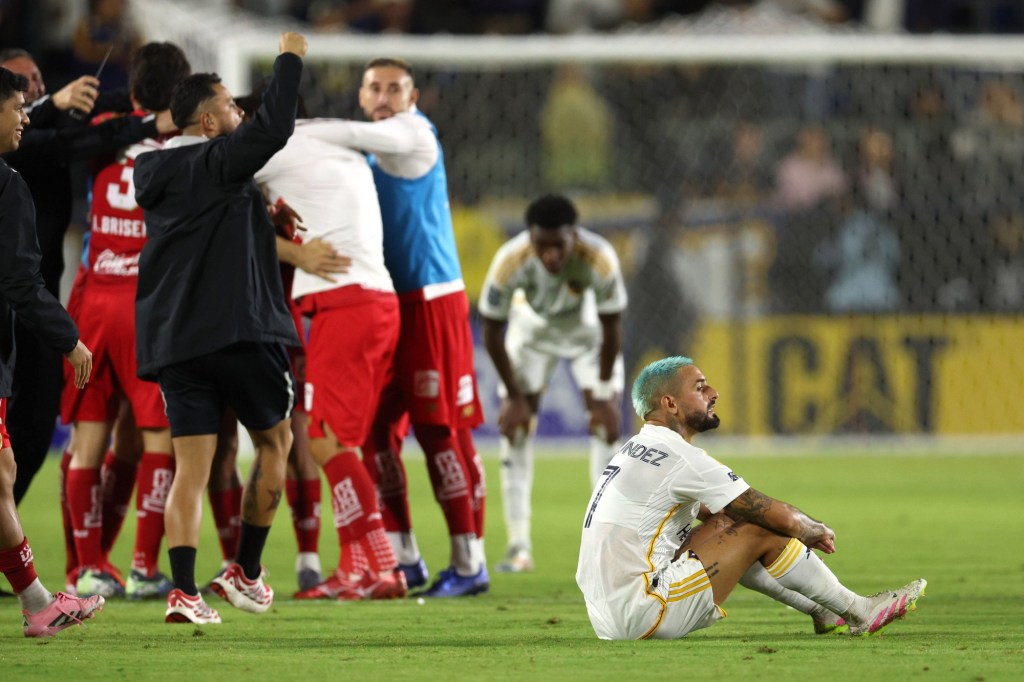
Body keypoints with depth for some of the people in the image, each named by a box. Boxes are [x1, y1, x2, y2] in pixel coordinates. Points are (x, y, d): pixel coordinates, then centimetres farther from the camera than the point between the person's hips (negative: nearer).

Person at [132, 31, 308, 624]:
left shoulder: (154, 172, 13)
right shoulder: (217, 164, -9)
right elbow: (273, 130, -22)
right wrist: (291, 59, -11)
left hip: (174, 341, 6)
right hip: (240, 331, -6)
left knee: (191, 466, 3)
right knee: (275, 440, 14)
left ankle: (184, 590, -11)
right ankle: (246, 572, 12)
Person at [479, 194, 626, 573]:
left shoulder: (600, 258, -38)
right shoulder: (510, 260, -36)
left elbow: (612, 328, -23)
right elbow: (492, 332, -21)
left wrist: (603, 395, -16)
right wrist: (514, 396, -15)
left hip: (588, 327, -1)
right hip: (532, 327, 1)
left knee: (607, 423, -12)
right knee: (513, 424, -8)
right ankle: (519, 547, -4)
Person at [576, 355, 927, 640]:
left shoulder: (639, 449, 16)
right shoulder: (681, 459, -14)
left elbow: (711, 511, 28)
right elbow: (780, 517, -11)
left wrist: (804, 529, 22)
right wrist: (817, 531, 12)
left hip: (608, 618, 10)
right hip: (639, 617, -10)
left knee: (727, 524, 20)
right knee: (762, 532, -5)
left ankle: (822, 610, 25)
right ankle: (858, 612, 10)